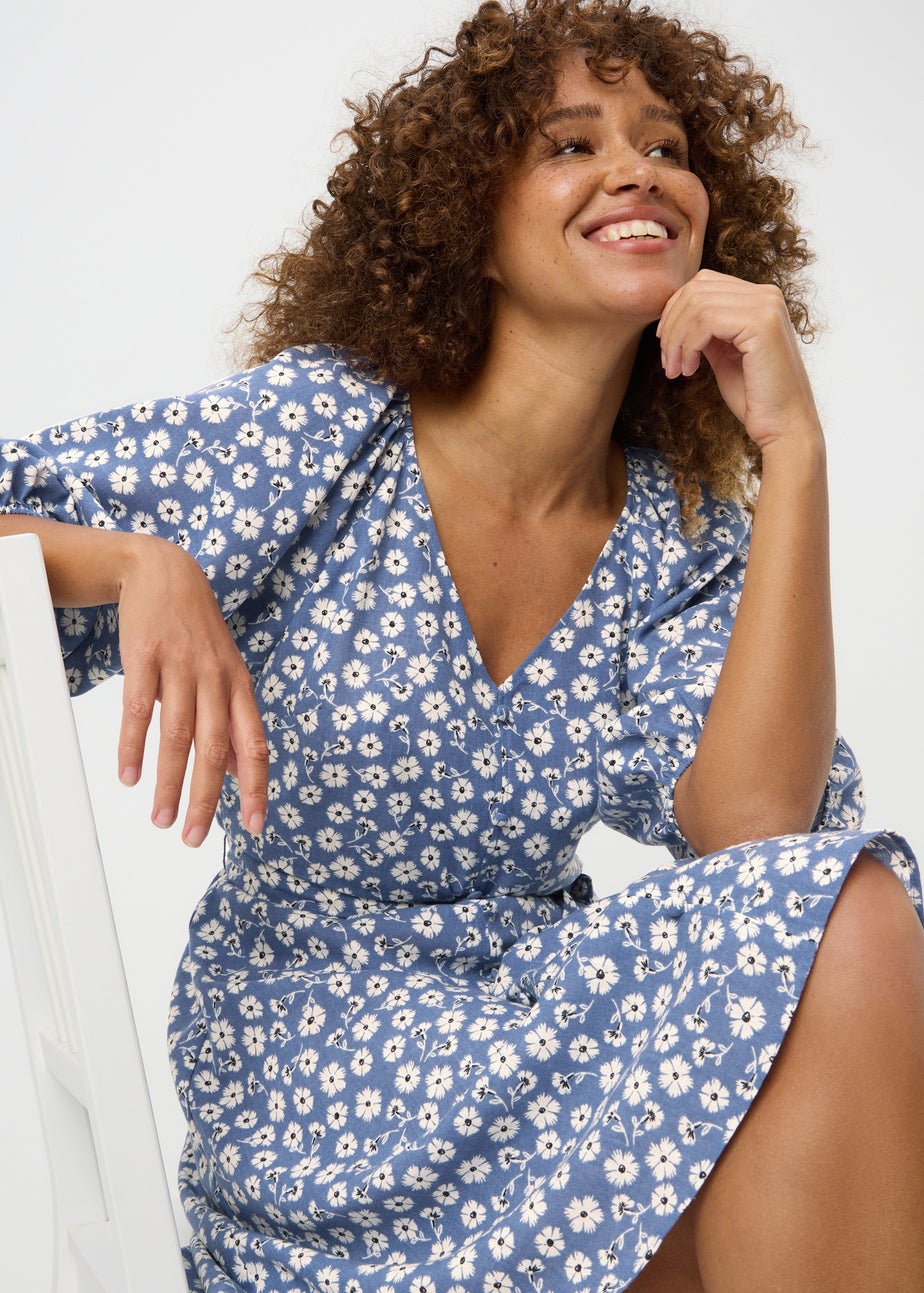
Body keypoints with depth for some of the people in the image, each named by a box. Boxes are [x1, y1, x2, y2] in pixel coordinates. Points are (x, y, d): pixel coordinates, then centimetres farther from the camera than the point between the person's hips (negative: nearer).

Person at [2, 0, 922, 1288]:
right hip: (304, 1070, -4)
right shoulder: (312, 434, -8)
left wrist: (792, 450, -16)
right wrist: (140, 564, -28)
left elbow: (748, 823, -16)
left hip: (530, 1011, 4)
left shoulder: (680, 540, 1)